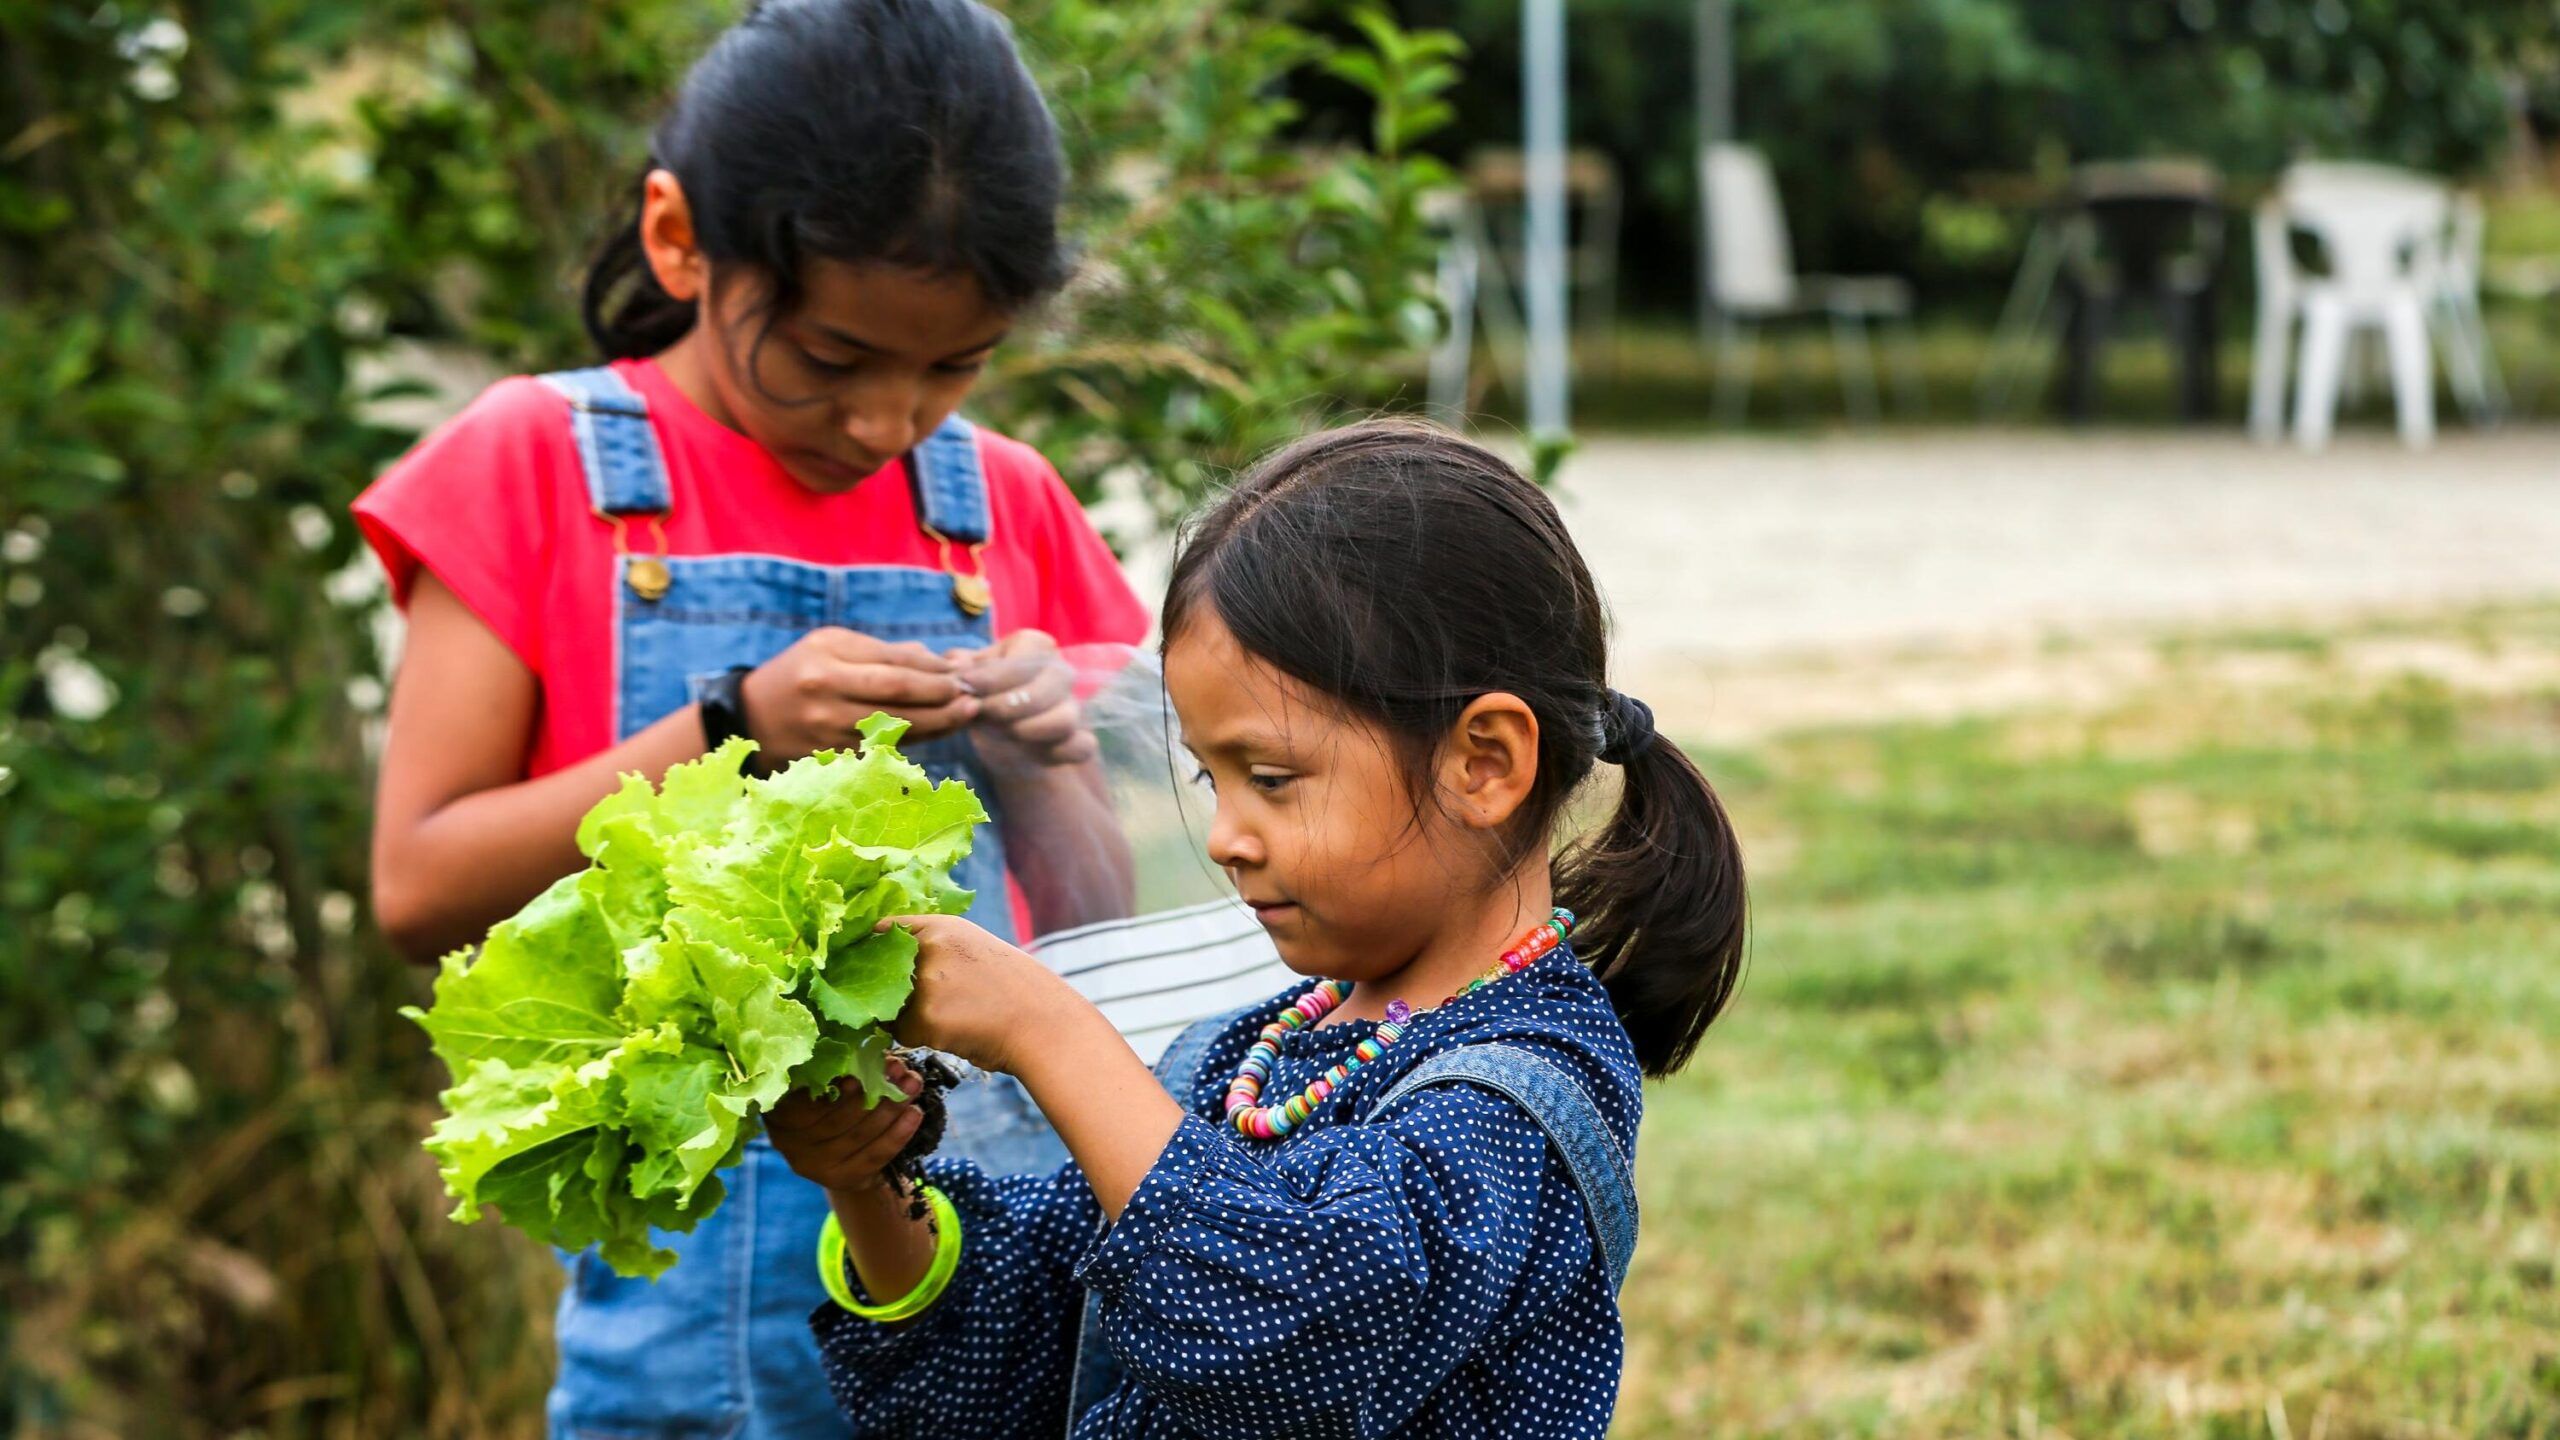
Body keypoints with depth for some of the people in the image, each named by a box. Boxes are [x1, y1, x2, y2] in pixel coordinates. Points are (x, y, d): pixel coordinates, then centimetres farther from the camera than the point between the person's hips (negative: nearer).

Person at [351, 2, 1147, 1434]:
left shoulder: (1008, 506, 8)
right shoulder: (538, 464, -1)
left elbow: (1091, 933, 13)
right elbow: (421, 888, -6)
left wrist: (1042, 772, -7)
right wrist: (731, 733, -16)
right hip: (707, 1248, -3)